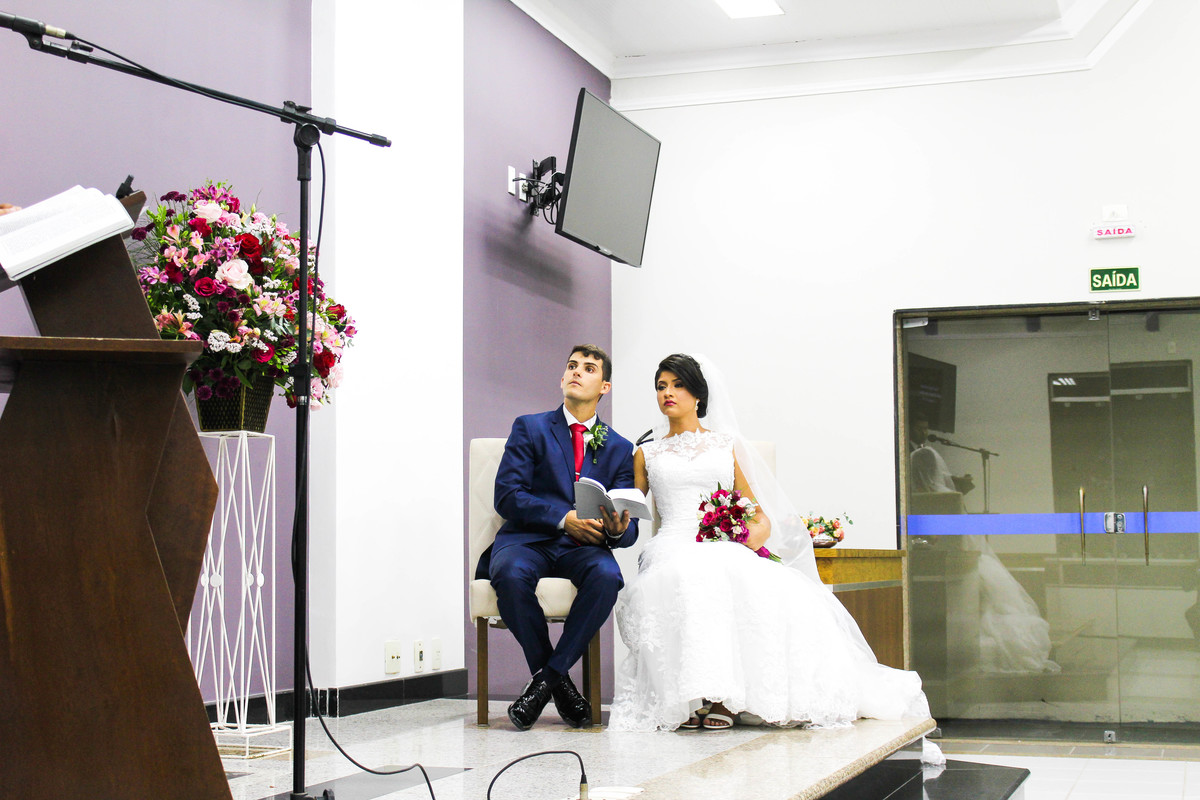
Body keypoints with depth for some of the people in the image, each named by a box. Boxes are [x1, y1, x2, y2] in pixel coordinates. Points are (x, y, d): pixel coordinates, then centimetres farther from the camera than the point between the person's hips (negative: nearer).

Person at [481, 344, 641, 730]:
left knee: (607, 576, -34)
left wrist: (617, 530, -16)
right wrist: (564, 519, -16)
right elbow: (507, 495, -3)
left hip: (584, 547, 1)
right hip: (527, 539, -1)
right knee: (511, 574, -36)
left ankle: (545, 678, -22)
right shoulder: (530, 428, 10)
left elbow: (629, 526, 10)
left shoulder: (620, 448, 16)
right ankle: (559, 683, -17)